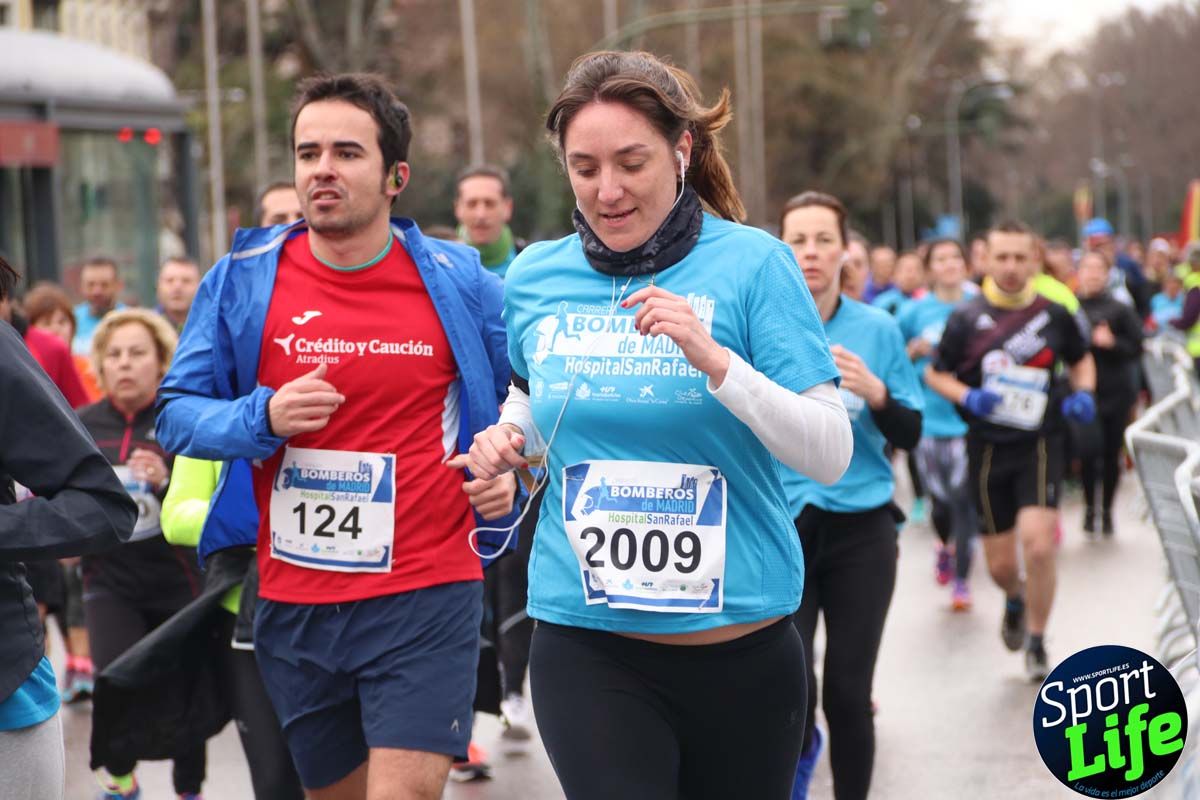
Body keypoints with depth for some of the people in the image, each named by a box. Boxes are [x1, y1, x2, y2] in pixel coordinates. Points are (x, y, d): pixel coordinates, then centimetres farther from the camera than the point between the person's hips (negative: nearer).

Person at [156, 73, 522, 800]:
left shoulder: (459, 283, -1)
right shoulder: (242, 281, 1)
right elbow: (177, 413, 3)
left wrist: (511, 469, -5)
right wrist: (261, 419, -15)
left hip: (426, 598, -3)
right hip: (293, 604, 3)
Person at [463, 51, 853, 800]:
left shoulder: (754, 264, -8)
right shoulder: (535, 276, 3)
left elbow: (832, 455, -12)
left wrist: (716, 362, -26)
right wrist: (507, 438, 1)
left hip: (742, 647, -1)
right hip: (588, 645, 1)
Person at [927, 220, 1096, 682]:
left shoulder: (1054, 316, 1)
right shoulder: (966, 320, -2)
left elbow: (1081, 360, 18)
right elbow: (935, 374, 5)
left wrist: (1084, 393, -2)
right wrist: (967, 397, -14)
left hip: (1040, 445, -1)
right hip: (987, 449, 1)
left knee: (1038, 542, -19)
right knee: (999, 563, 7)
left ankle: (1036, 643, 2)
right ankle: (1015, 599, 45)